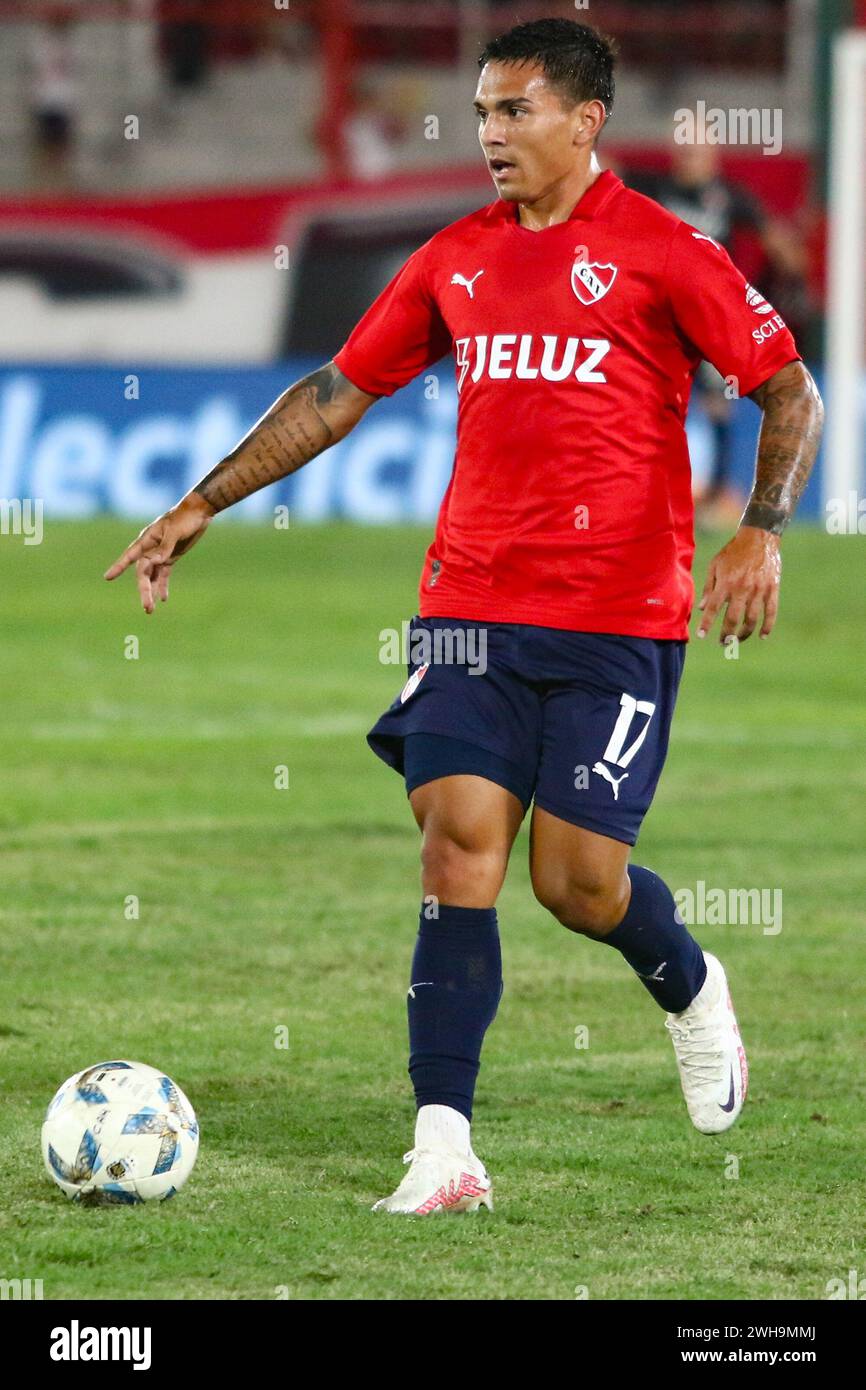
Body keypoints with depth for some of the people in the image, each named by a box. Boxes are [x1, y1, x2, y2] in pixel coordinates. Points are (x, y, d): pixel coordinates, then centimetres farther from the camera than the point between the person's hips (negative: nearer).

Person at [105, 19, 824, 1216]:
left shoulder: (661, 253, -3)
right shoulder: (456, 261, 11)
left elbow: (789, 390, 0)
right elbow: (338, 393, 18)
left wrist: (762, 533, -15)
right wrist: (202, 507, 15)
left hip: (618, 620, -4)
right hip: (472, 609, 4)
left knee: (578, 880, -5)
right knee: (458, 852, -10)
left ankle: (690, 988, 31)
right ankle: (445, 1150, -12)